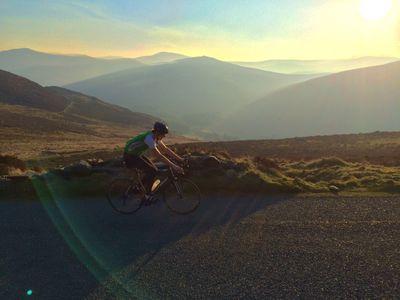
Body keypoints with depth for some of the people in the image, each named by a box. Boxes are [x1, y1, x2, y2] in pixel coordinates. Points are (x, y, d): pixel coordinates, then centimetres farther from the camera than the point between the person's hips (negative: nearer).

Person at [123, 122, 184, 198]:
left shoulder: (156, 137, -2)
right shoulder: (149, 138, -30)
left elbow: (166, 149, 3)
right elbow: (159, 156, -33)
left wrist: (181, 159, -2)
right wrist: (173, 166, -34)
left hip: (137, 154, 9)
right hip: (130, 156, -9)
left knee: (154, 170, 5)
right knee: (152, 171, -17)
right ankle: (148, 195, -3)